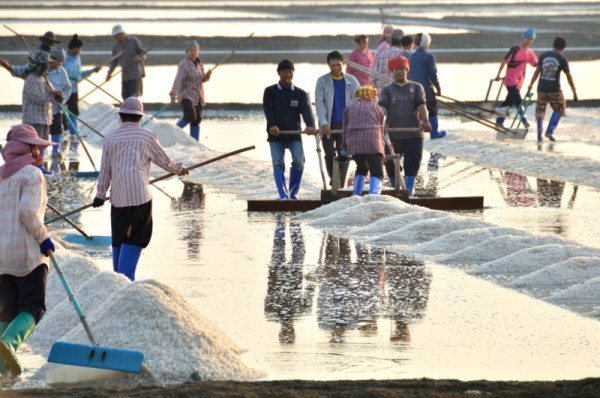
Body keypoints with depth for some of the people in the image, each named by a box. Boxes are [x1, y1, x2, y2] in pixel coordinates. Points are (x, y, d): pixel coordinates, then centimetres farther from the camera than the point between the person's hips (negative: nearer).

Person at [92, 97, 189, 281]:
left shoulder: (110, 138, 9)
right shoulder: (145, 136, 0)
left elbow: (105, 170, 11)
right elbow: (163, 160, 11)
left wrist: (100, 195, 21)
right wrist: (179, 169, 30)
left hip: (117, 197, 4)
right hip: (139, 196, -4)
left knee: (118, 238, 14)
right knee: (135, 238, -3)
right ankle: (126, 278, -15)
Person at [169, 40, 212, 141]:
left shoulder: (199, 64, 11)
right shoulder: (184, 64, -14)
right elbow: (178, 80, -24)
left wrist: (206, 76, -2)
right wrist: (173, 94, -34)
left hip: (198, 96, 8)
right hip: (186, 95, -8)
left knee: (197, 119, 8)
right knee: (190, 116, -23)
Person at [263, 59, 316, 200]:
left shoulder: (300, 94, 10)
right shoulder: (270, 92, 7)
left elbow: (306, 110, -7)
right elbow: (268, 110, -8)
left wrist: (310, 125, -28)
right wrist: (272, 125, -28)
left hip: (294, 134, 0)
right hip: (276, 135, 0)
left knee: (299, 161, -14)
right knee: (278, 163, -9)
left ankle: (293, 193, 0)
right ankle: (283, 195, -10)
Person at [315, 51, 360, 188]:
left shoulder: (351, 81, 5)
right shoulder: (322, 81, 1)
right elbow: (319, 103, -4)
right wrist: (323, 123, -16)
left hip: (346, 125, 1)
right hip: (329, 125, -1)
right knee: (330, 155, 2)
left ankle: (341, 185, 0)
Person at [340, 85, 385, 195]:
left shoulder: (349, 108, 23)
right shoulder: (377, 108, 20)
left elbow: (345, 128, 21)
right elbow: (381, 129, 22)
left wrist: (344, 147, 27)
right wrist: (381, 145, 32)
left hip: (353, 142, 3)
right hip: (372, 140, -3)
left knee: (361, 168, 24)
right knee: (377, 172, -5)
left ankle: (356, 196, 14)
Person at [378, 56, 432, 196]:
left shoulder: (416, 88, 11)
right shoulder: (387, 90, 10)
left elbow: (421, 106, -5)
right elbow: (381, 106, -8)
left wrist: (425, 121, -24)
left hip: (414, 133, -1)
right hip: (393, 135, 1)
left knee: (412, 165, -7)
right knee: (391, 165, 4)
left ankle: (409, 193, -6)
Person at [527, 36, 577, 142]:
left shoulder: (543, 56, 3)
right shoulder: (562, 59, -4)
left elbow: (537, 71, 6)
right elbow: (568, 76, 0)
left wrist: (531, 84, 15)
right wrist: (574, 91, 9)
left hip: (542, 88, 3)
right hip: (554, 89, -3)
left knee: (540, 111, 13)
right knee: (558, 110, 17)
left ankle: (539, 135, 11)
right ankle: (549, 132, 5)